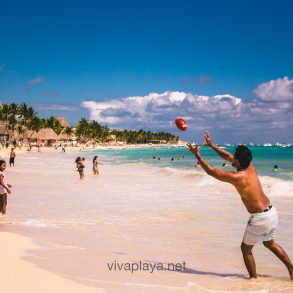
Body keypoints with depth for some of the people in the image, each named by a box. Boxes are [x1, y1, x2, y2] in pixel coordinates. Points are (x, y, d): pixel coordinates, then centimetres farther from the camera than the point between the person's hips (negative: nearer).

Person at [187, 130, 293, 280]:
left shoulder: (236, 177, -19)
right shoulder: (250, 167, 2)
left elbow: (210, 171, -9)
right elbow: (228, 156, 17)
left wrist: (197, 155, 1)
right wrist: (212, 145, 20)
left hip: (260, 218, -8)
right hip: (272, 212, 8)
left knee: (246, 248, 11)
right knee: (270, 243, 29)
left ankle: (254, 278, 16)